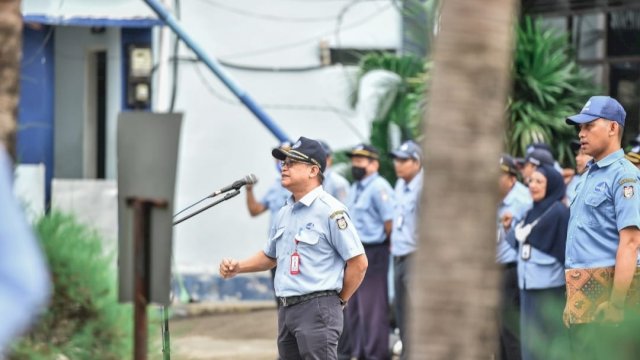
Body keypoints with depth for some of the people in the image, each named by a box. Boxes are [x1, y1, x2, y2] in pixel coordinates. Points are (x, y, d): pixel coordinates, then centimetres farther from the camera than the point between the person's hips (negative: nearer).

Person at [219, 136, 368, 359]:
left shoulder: (330, 211, -11)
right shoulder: (284, 213, 15)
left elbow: (358, 263, -11)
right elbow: (270, 256, 28)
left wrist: (339, 300, -4)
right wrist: (237, 267, 13)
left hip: (317, 310, -9)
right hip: (286, 310, 9)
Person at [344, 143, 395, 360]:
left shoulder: (379, 188, -14)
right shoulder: (354, 188, 16)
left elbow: (390, 220, -19)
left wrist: (386, 242, -9)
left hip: (373, 253, -10)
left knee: (373, 306, -7)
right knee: (354, 307, 13)